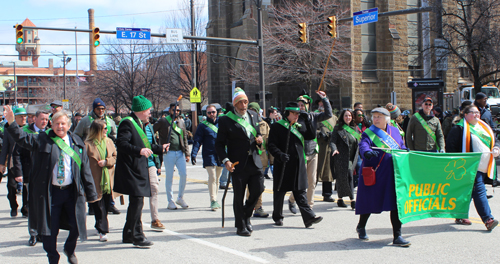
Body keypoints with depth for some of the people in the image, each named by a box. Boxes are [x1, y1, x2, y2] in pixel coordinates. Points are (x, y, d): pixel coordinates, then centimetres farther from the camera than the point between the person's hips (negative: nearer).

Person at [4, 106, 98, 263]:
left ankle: (69, 250, 35)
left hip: (72, 192, 1)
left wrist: (90, 194, 5)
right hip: (50, 192, -1)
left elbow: (85, 169, 5)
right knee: (50, 229, 6)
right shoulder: (42, 140, 0)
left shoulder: (77, 143, 5)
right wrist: (11, 122, -31)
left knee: (77, 226, 4)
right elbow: (22, 138, -14)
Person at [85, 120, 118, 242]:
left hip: (108, 180, 5)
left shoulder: (109, 142, 9)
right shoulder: (88, 144, -8)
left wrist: (106, 162, -8)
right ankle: (102, 231, -2)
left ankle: (100, 227, 30)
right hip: (95, 181, -5)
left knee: (105, 206, 12)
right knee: (99, 207, -6)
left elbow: (115, 157, 13)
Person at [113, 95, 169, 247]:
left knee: (135, 203, 15)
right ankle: (137, 236, -5)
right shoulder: (127, 123, -13)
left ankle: (128, 235, 24)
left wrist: (160, 149, 23)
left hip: (139, 170, 11)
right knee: (137, 202, -11)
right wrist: (139, 151, -33)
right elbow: (121, 144, -25)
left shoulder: (139, 124, 18)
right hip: (131, 171, -11)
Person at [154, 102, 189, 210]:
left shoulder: (181, 123, 16)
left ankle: (180, 198, 14)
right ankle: (170, 201, 11)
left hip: (180, 153, 4)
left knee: (184, 175, -4)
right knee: (169, 177, 2)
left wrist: (187, 154, 10)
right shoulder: (163, 121, 2)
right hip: (168, 153, -4)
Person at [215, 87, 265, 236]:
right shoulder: (225, 120, -5)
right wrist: (225, 160, -17)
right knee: (239, 196, 2)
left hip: (254, 161, 4)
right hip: (238, 163, -4)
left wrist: (259, 139, 0)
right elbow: (219, 144, -4)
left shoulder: (254, 116, 11)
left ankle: (246, 216, 26)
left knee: (258, 189, 0)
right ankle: (240, 226, 15)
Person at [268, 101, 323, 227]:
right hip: (283, 165, -3)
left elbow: (312, 136, 8)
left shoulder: (300, 126, 11)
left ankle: (309, 217, -4)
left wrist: (308, 122, -4)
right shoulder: (277, 126, -4)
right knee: (279, 192, 8)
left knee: (300, 191, 2)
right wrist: (280, 154, -25)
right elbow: (271, 145, -8)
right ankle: (277, 217, 23)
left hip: (298, 165, 4)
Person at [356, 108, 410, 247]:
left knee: (396, 203, -3)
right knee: (370, 200, 7)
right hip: (374, 174, -3)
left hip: (394, 173, 3)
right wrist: (367, 152, -41)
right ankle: (361, 226, 34)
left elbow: (402, 147, 21)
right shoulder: (368, 133, 1)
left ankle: (397, 236, 0)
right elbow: (363, 145, -19)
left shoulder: (395, 131, 15)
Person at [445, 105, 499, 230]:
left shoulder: (485, 127, 19)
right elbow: (450, 146, -8)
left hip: (485, 167, 7)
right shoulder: (459, 129, -5)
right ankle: (488, 219, -16)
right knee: (479, 191, -13)